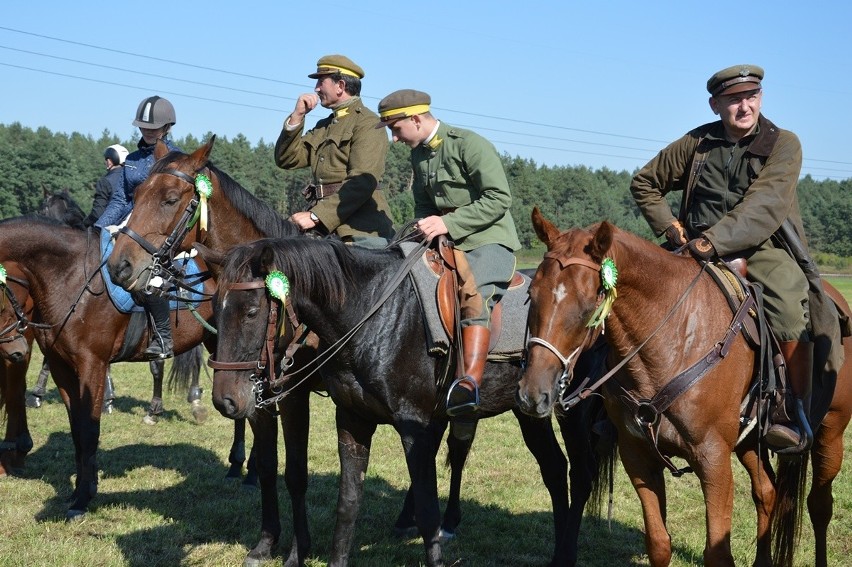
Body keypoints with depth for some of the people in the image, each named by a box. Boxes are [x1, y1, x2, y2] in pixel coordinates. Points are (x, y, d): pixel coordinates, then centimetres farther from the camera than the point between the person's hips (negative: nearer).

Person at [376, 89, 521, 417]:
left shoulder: (470, 145, -11)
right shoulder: (419, 155, 14)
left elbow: (499, 198, -18)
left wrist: (449, 223, -22)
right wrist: (425, 227, 1)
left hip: (488, 242, -9)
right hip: (446, 244, 9)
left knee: (473, 293, -34)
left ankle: (471, 382, -48)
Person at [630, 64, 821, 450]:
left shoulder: (783, 144, 1)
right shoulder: (696, 144, 11)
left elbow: (765, 205, -15)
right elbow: (645, 183, 21)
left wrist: (715, 241, -27)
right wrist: (668, 225, 5)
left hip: (764, 248, -4)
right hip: (698, 249, 4)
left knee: (789, 305, -31)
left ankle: (796, 413, -22)